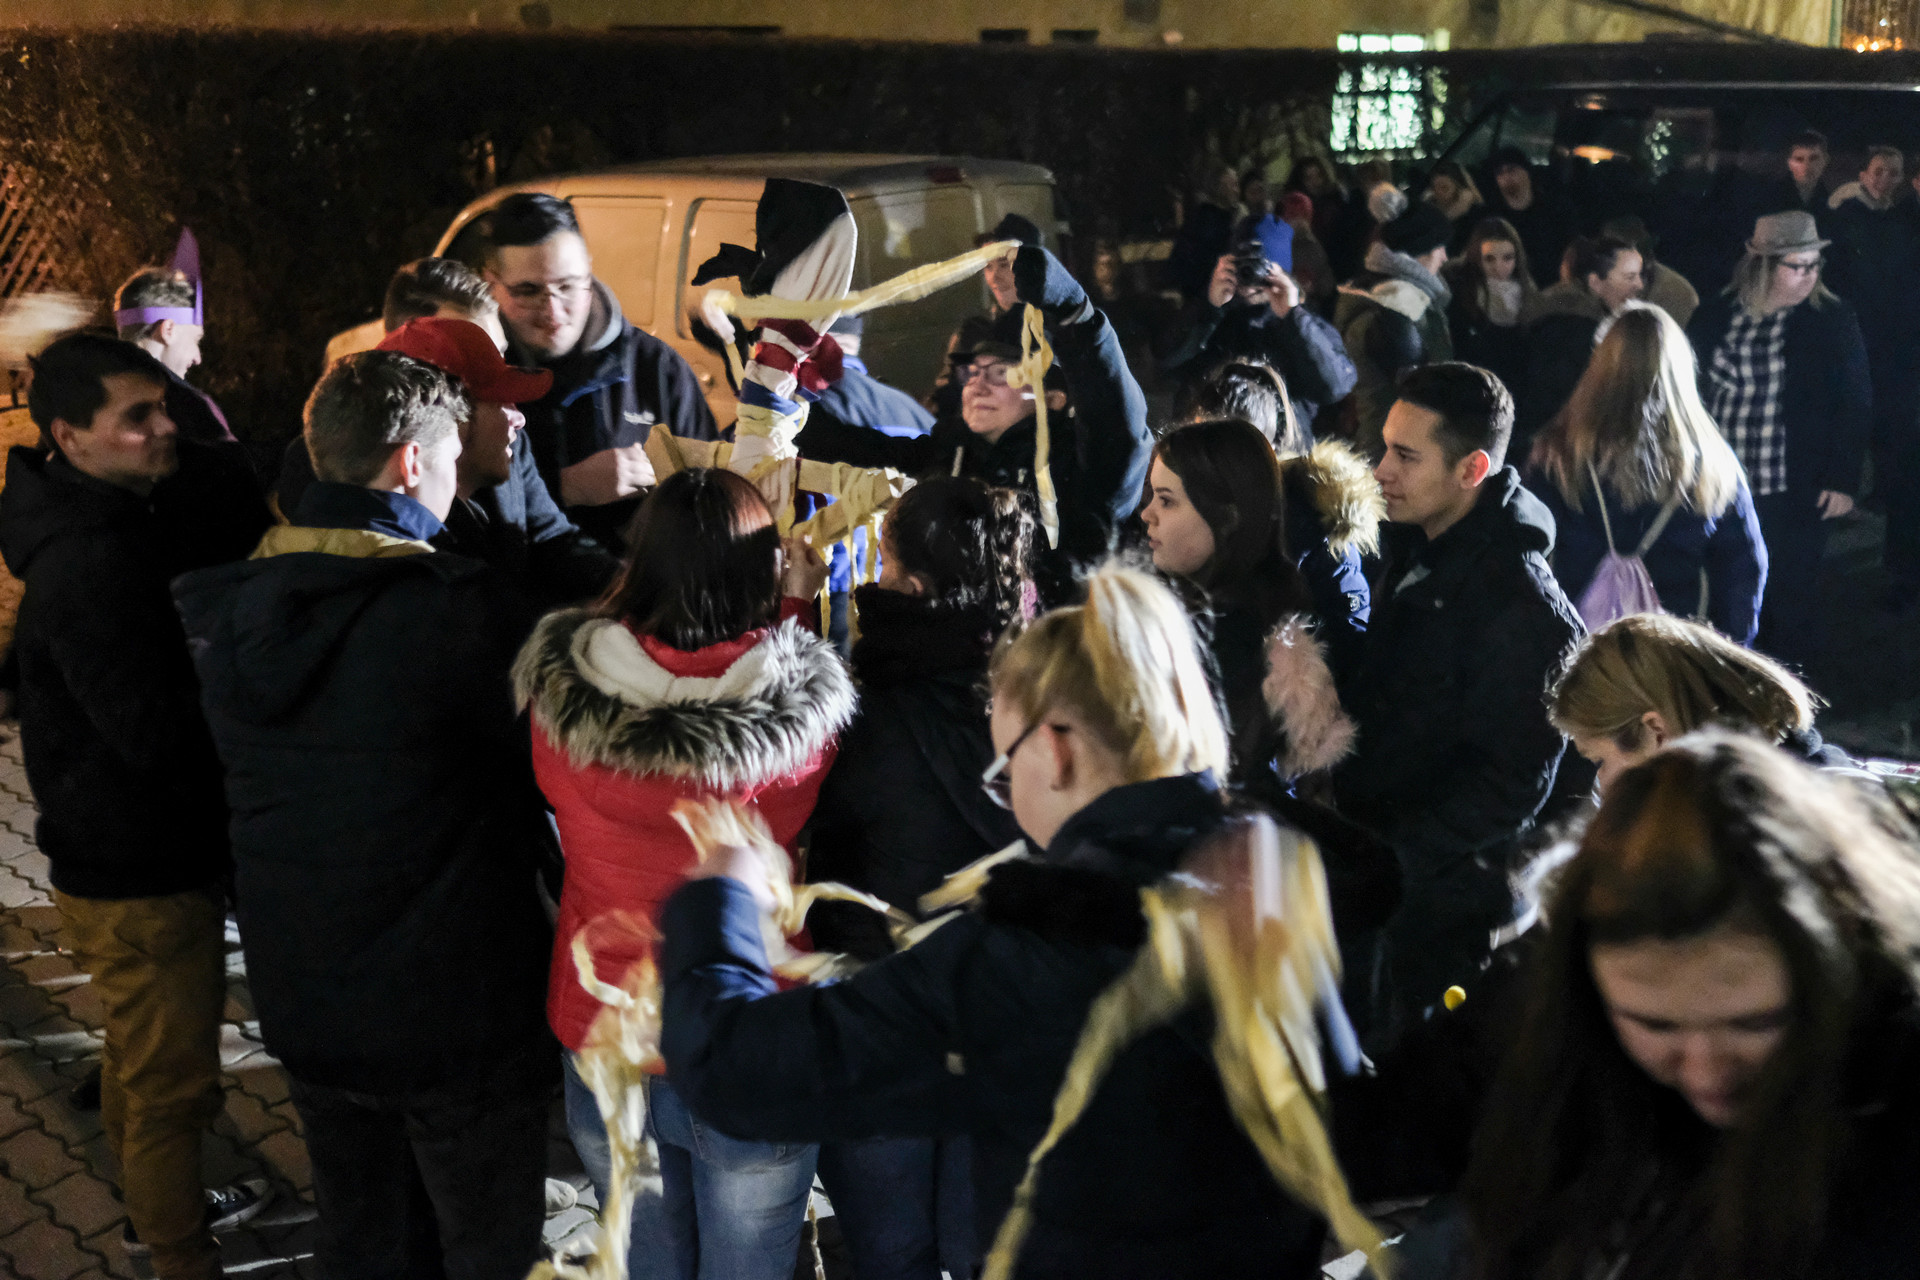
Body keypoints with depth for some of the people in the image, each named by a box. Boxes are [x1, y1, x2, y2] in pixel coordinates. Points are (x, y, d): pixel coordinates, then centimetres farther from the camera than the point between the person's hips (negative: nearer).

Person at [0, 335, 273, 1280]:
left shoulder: (125, 521, 5)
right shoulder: (90, 563, -27)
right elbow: (157, 732, -31)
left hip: (135, 856, 10)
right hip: (140, 877, -10)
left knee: (141, 1059, 27)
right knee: (171, 1081, 4)